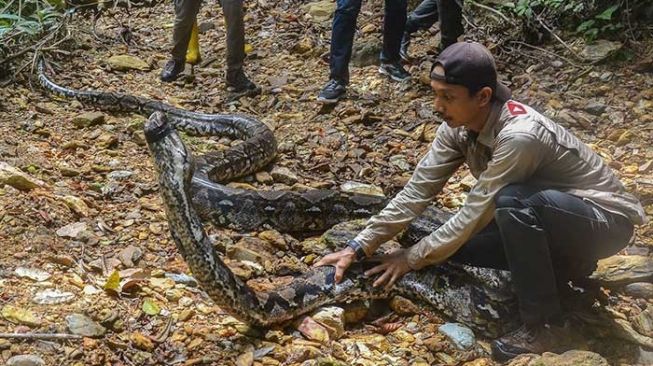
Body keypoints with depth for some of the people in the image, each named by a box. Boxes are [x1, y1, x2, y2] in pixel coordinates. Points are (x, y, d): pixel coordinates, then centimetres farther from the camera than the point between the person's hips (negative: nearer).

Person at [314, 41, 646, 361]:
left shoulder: (519, 136, -35)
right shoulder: (458, 126, -11)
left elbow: (475, 214, -29)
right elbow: (418, 190, -9)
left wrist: (412, 258, -18)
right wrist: (358, 247, -14)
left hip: (606, 218, -8)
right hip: (539, 220, 8)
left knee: (512, 200, -35)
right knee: (453, 246, -5)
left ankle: (546, 326, -20)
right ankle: (565, 263, 12)